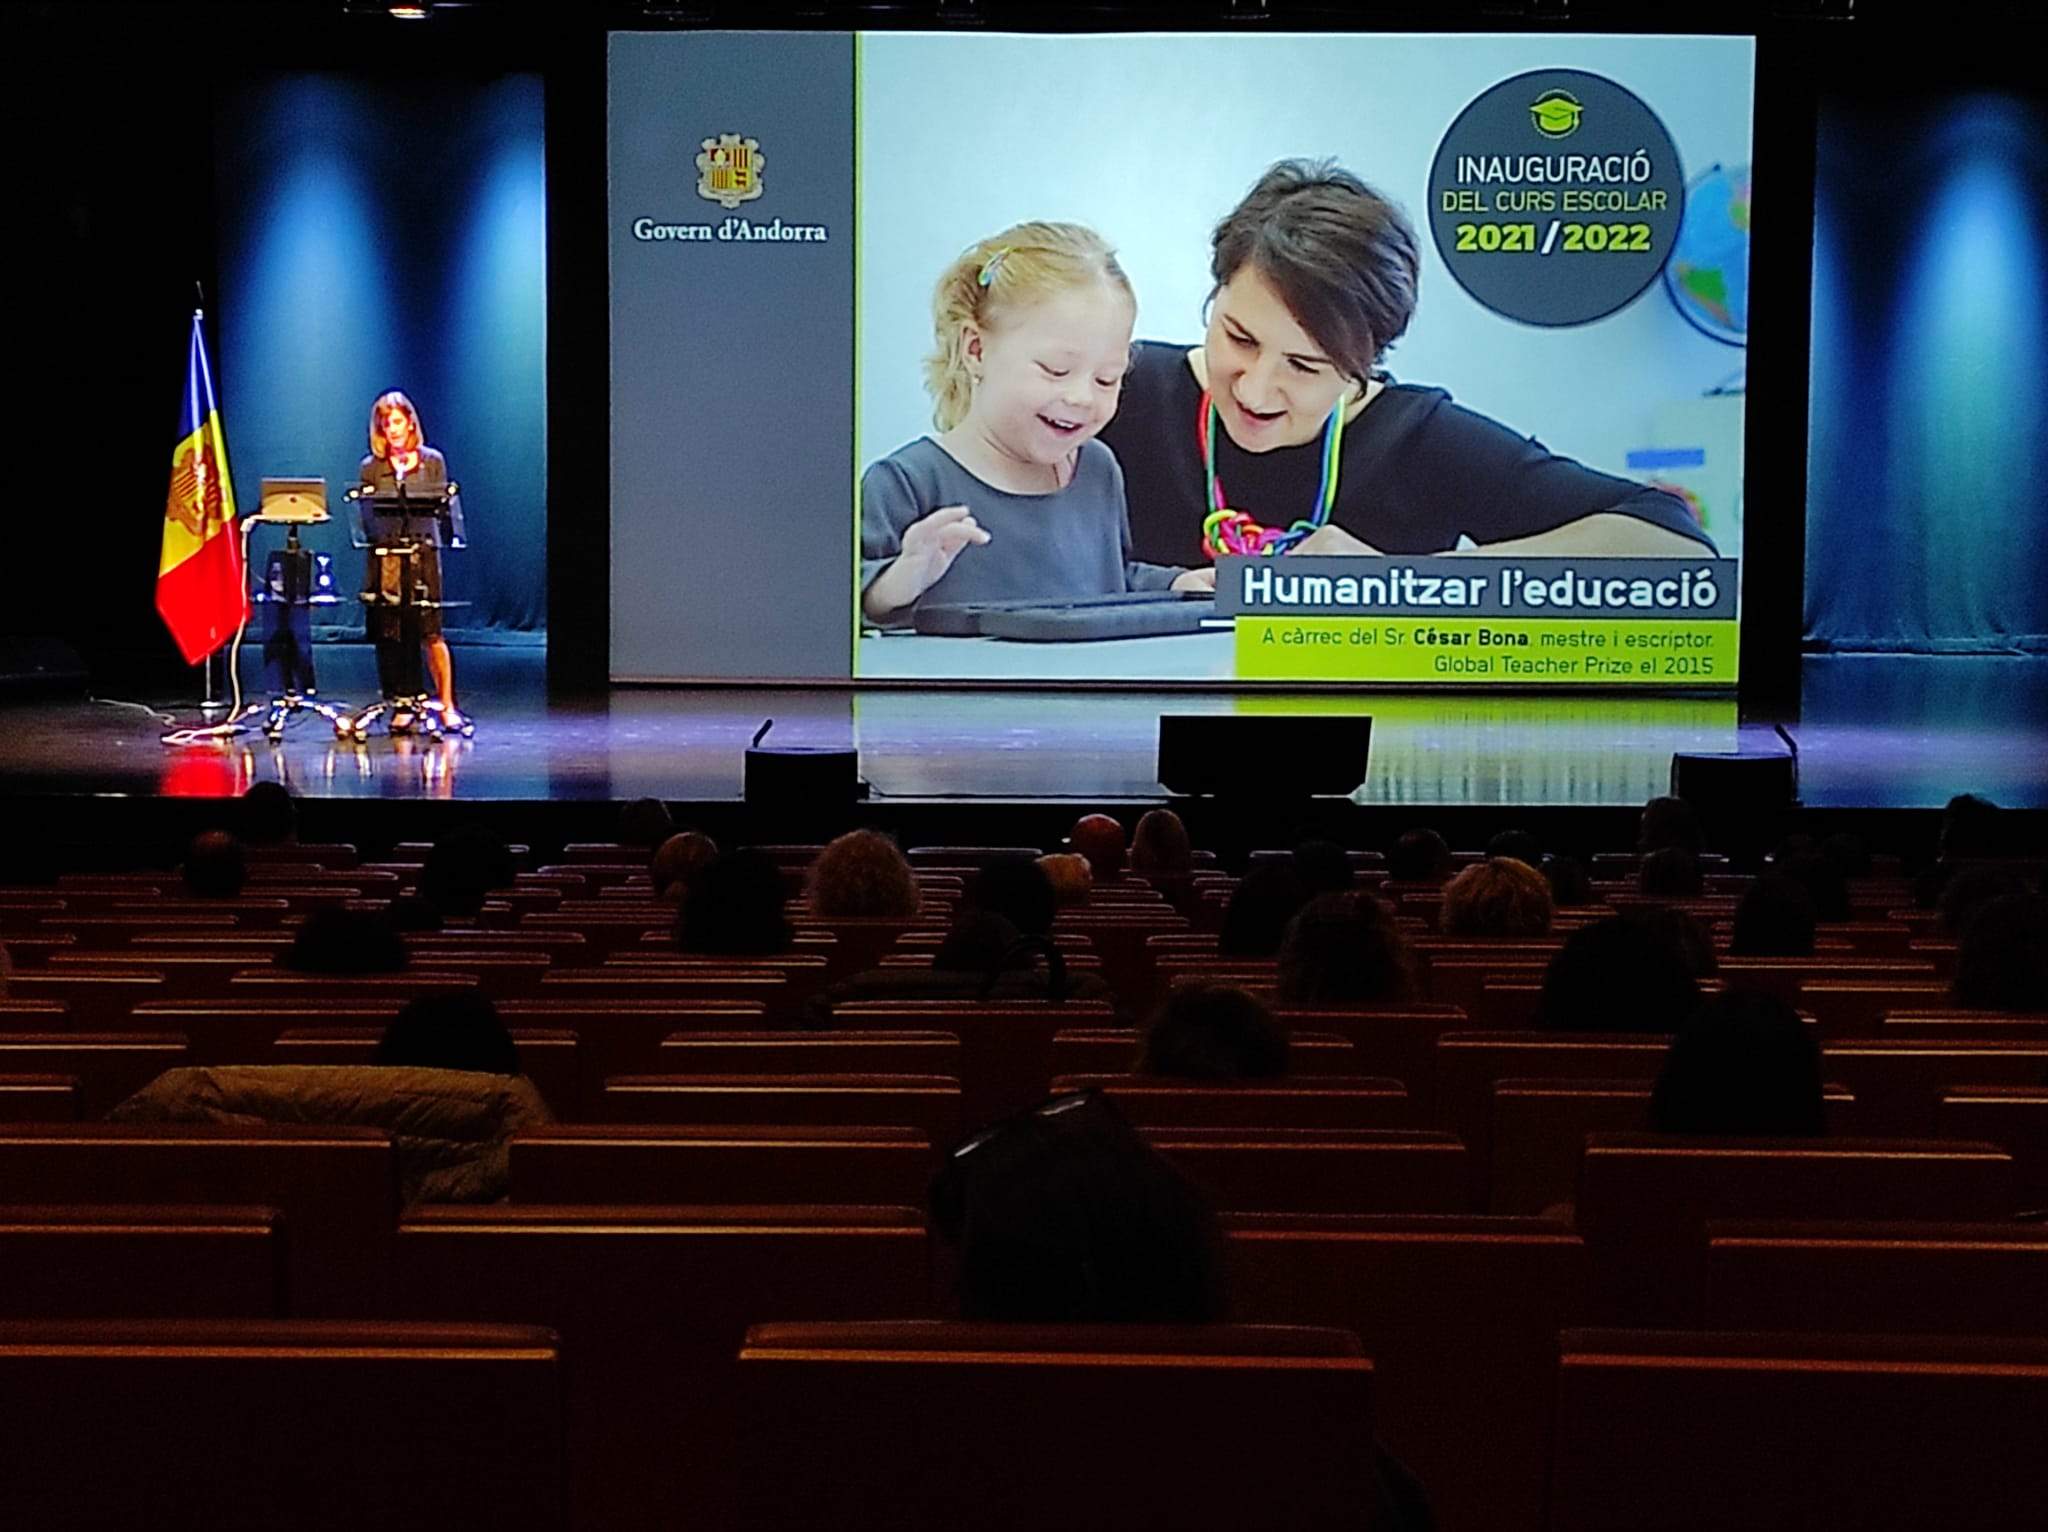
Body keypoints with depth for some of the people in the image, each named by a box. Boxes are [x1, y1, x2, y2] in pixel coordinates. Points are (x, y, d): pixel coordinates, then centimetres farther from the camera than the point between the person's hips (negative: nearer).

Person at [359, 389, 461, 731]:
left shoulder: (433, 462, 8)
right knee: (389, 634, 0)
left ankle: (447, 705, -2)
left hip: (422, 554, -2)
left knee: (431, 632, -7)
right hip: (384, 558, 2)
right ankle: (402, 706, 9)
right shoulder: (370, 468, 10)